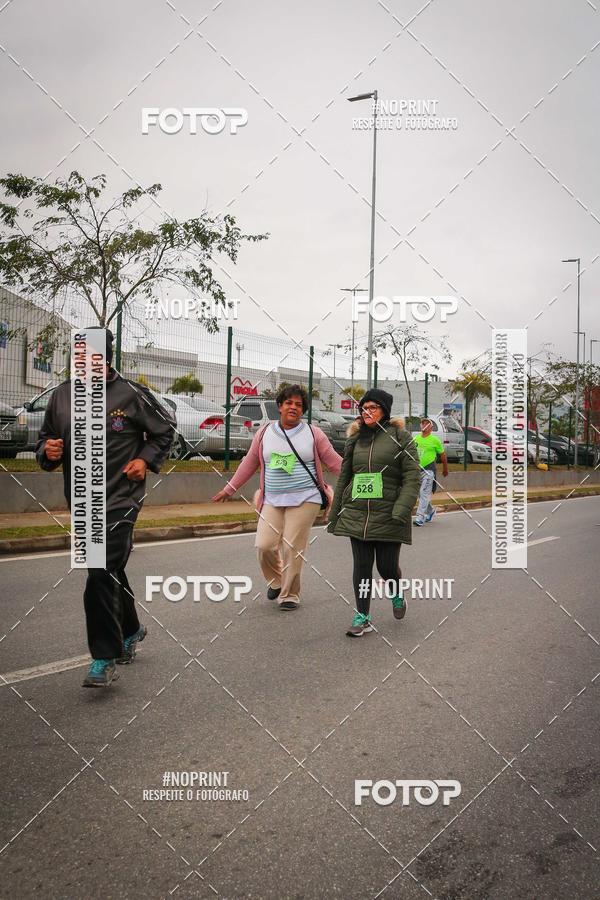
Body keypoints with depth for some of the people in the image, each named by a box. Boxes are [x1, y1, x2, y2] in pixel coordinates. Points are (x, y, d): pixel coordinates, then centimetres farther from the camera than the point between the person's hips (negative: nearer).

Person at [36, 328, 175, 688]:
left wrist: (145, 459, -6)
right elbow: (46, 439, 15)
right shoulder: (62, 395, 4)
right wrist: (48, 451, -7)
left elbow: (166, 428, 6)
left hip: (120, 500, -5)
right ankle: (131, 630, 42)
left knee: (101, 577, -13)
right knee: (110, 573, 19)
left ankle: (105, 658, -2)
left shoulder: (131, 394, -8)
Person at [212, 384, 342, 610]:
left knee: (292, 548, -5)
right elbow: (249, 463, 17)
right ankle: (276, 582, 23)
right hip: (272, 501, 2)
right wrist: (229, 489, 20)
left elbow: (334, 462, 6)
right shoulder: (265, 432, 9)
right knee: (264, 545, -7)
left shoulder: (313, 434, 3)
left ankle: (289, 595, 13)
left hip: (304, 500, -2)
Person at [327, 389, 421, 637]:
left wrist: (401, 511, -18)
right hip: (356, 514, 3)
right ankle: (362, 617, 11)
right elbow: (343, 478, 17)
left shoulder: (400, 437, 0)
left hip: (387, 515, -3)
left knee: (387, 566, 3)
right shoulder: (355, 439, 12)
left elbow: (412, 477, -6)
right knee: (361, 566, 3)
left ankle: (397, 594, 36)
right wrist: (334, 515, 15)